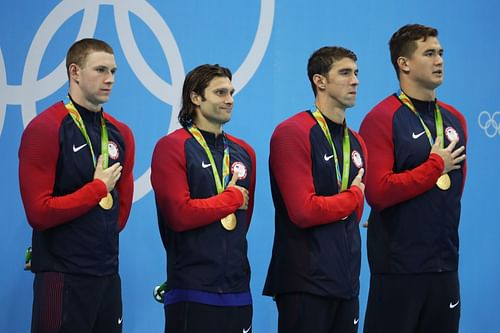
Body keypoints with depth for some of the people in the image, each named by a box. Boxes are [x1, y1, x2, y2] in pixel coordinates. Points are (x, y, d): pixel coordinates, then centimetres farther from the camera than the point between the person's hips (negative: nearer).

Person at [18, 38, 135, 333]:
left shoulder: (120, 134, 11)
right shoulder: (45, 129, -10)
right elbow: (39, 213, -17)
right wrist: (99, 188, -10)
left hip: (108, 273, 7)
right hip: (63, 278, -6)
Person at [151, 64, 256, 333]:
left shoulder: (243, 152, 15)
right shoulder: (172, 147, -5)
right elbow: (180, 214, -15)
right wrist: (232, 198, -5)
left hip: (237, 287, 6)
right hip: (192, 290, -6)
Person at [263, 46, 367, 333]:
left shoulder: (356, 143, 15)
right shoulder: (293, 133, -9)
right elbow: (303, 211, -17)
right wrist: (352, 196, -4)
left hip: (346, 282, 7)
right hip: (305, 284, -7)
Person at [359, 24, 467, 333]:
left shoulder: (454, 119, 11)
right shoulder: (382, 119, -10)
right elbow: (378, 192, -19)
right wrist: (436, 165, -12)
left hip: (445, 262, 7)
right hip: (399, 266, -6)